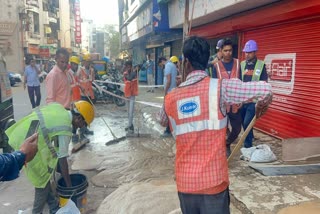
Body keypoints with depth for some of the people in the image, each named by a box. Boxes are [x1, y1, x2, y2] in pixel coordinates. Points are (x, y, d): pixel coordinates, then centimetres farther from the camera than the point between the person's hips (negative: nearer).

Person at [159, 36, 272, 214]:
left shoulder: (170, 97, 1)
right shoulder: (219, 87, -11)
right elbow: (265, 90, -12)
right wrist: (262, 106, 9)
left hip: (184, 181, 4)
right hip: (213, 180, -3)